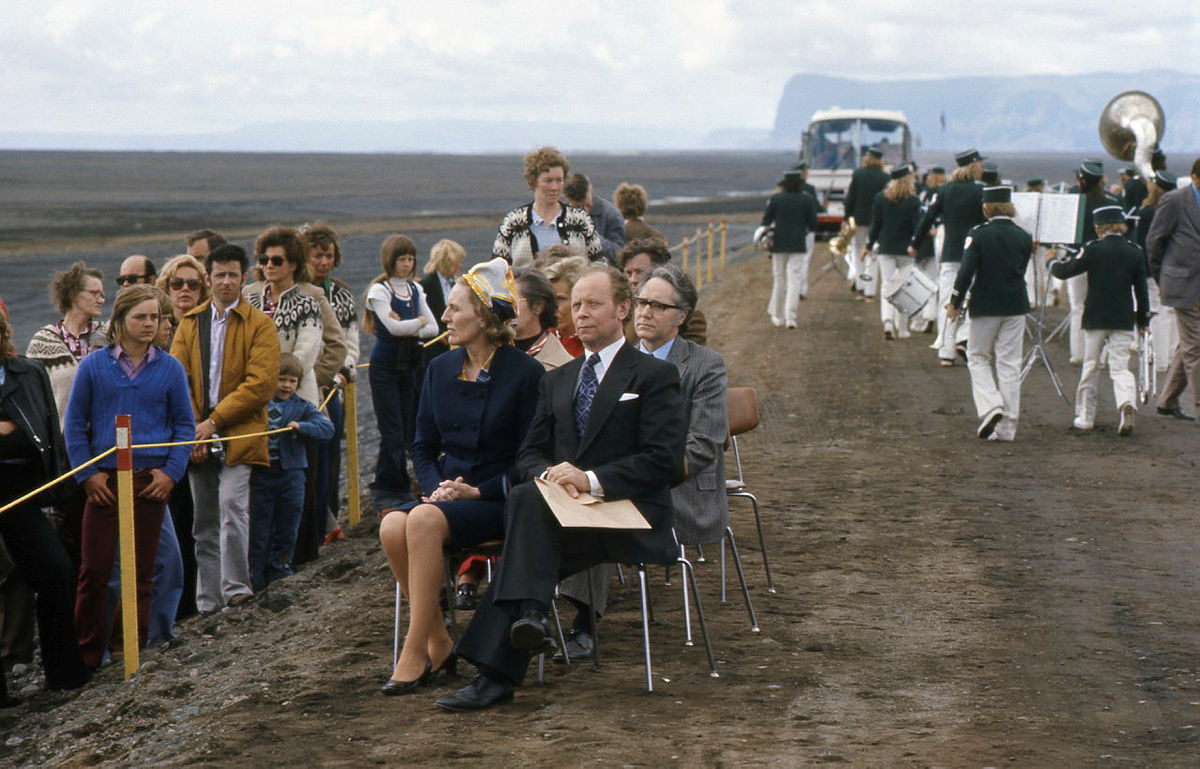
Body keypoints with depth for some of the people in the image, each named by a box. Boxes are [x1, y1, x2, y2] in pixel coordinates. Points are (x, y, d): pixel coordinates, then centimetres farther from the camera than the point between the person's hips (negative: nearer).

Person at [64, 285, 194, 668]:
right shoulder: (94, 366, 1)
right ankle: (87, 653, 9)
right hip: (104, 481, -1)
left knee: (142, 571, 7)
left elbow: (184, 424, 8)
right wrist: (87, 474, -3)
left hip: (151, 481, 1)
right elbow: (75, 424, 4)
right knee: (94, 568, -2)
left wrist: (171, 471, -3)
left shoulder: (170, 369, 4)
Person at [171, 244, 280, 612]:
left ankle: (236, 589, -14)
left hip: (237, 434, -4)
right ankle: (208, 601, 12)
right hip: (197, 435, 4)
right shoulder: (190, 324, 15)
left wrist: (214, 421, -13)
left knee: (231, 506, -20)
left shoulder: (260, 325, 2)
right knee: (204, 522, 6)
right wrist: (192, 430, -7)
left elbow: (260, 385, -8)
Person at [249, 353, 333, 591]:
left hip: (290, 474, 1)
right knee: (258, 529, 3)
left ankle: (278, 570, 21)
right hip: (261, 473, -1)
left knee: (286, 528, 8)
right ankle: (255, 578, 8)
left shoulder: (302, 407, 4)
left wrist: (301, 426, -20)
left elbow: (327, 428, -8)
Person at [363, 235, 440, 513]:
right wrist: (420, 321, -4)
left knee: (409, 431, 4)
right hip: (385, 366, -6)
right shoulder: (379, 290, -6)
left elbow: (433, 328, 5)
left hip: (409, 364, 6)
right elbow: (393, 327, -18)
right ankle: (388, 495, 2)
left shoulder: (415, 289, 12)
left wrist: (409, 330, -12)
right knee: (392, 434, -5)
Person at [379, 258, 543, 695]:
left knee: (424, 520, -33)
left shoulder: (525, 373, -5)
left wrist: (477, 491, -15)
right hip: (446, 493, 5)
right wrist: (436, 486, -5)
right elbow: (423, 446, 16)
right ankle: (439, 644, -11)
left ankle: (416, 651, -24)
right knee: (393, 526, -27)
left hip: (497, 500, -5)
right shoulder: (441, 369, 12)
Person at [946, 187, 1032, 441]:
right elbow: (1021, 271, 9)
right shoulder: (1024, 237, 1)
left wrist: (955, 303, -4)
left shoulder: (978, 235, -10)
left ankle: (990, 405, -9)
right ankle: (1006, 427, 6)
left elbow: (966, 272, -14)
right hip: (1015, 306, 3)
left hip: (985, 306, -3)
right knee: (1009, 363, 6)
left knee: (978, 357, 13)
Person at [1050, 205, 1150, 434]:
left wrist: (1053, 263, 20)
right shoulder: (1135, 252, 1)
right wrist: (1143, 319, 13)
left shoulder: (1093, 250, -7)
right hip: (1123, 320, 2)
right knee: (1120, 367, 2)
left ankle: (1085, 415, 18)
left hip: (1095, 319, -2)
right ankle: (1128, 403, -25)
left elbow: (1064, 271, -2)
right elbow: (1141, 288, 5)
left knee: (1090, 366, 11)